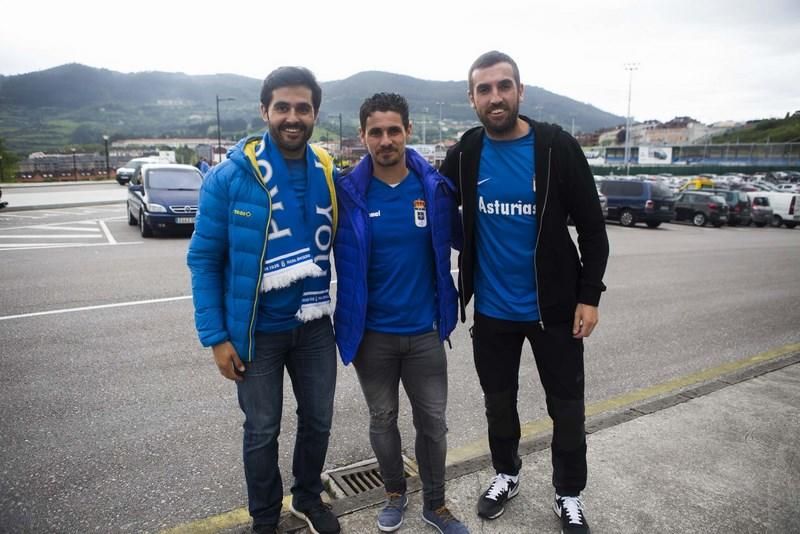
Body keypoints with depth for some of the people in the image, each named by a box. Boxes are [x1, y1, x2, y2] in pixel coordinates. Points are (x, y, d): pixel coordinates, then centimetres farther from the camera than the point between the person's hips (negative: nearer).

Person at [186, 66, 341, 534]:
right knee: (262, 431, 13)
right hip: (256, 330, -3)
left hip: (315, 325, 4)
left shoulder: (328, 173, -2)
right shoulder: (231, 175, -14)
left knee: (318, 421, 17)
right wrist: (216, 336, -12)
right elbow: (204, 258, -9)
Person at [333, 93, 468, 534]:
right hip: (371, 332, 0)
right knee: (382, 419, 16)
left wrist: (447, 305, 7)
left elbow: (456, 241, 8)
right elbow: (336, 257, 0)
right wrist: (346, 322, -3)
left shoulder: (435, 187, -6)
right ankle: (394, 494, 40)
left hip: (424, 331, 1)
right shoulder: (349, 193, -10)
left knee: (432, 421, 12)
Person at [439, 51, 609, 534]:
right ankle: (507, 475, 43)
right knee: (499, 402, 18)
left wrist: (589, 296, -9)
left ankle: (569, 495, 34)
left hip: (554, 306, -2)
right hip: (491, 309, 2)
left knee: (567, 407, 11)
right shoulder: (464, 154, -4)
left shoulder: (557, 147, -10)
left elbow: (592, 227, -6)